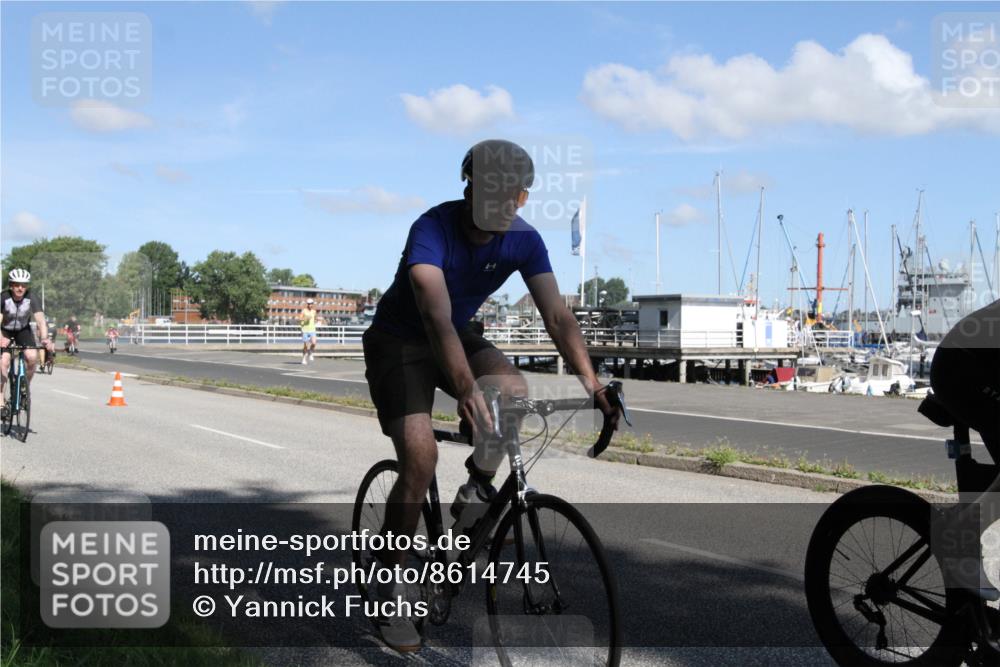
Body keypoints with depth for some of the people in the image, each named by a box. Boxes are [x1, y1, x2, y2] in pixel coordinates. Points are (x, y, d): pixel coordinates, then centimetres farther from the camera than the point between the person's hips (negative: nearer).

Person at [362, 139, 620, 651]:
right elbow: (436, 314, -43)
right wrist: (466, 389, -56)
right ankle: (387, 583, -3)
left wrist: (593, 386, -31)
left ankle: (474, 498, -2)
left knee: (513, 389, -26)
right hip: (399, 340, -5)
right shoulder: (433, 228, -30)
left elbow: (557, 316, -18)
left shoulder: (524, 240, -14)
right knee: (420, 457, -19)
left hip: (458, 334, 5)